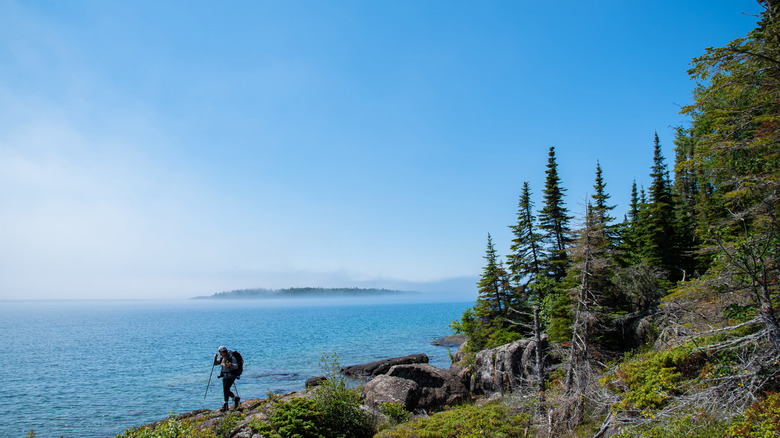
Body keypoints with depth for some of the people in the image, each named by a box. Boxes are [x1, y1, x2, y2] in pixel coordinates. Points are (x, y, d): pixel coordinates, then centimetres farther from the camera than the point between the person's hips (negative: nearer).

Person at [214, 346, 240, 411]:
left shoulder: (231, 358, -14)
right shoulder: (222, 358, 8)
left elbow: (236, 366, -22)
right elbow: (215, 363, 14)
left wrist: (231, 364, -43)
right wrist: (215, 358, -6)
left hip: (231, 375, -8)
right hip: (225, 375, 8)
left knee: (226, 389, -18)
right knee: (225, 390, 6)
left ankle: (225, 405, -12)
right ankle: (236, 398, 26)